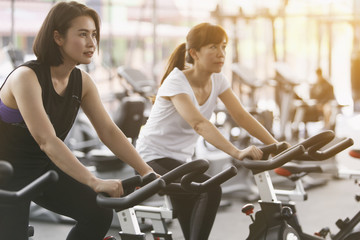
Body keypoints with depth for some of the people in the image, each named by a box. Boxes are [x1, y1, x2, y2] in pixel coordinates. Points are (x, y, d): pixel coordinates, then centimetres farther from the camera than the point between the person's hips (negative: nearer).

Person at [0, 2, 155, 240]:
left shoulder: (82, 82, -3)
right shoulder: (27, 77, -26)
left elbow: (109, 132, -3)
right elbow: (46, 140, -35)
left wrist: (147, 171, -14)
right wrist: (95, 182, -42)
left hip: (42, 170, 7)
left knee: (100, 214, -5)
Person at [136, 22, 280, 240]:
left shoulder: (217, 81, 0)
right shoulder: (176, 82, -23)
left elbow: (242, 116, -5)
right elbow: (199, 124, -38)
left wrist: (277, 146, -17)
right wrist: (237, 153, -49)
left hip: (181, 160, 8)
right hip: (154, 158, -8)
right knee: (210, 191, -29)